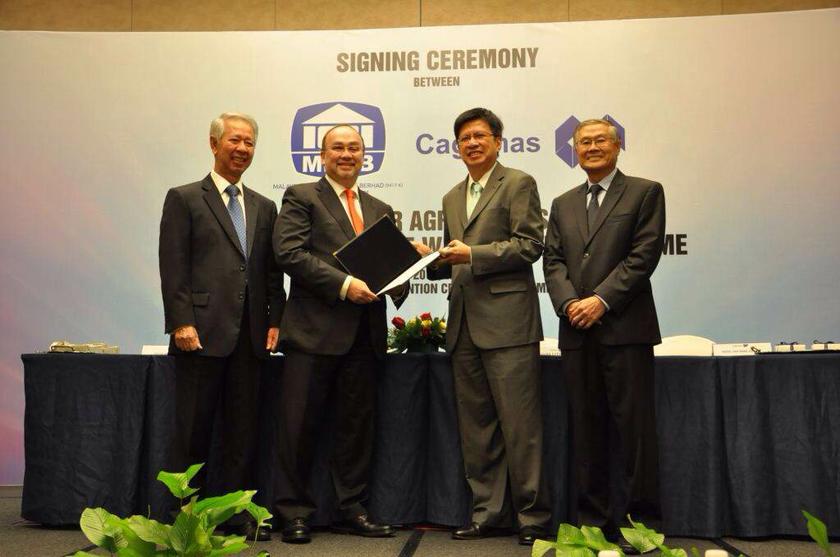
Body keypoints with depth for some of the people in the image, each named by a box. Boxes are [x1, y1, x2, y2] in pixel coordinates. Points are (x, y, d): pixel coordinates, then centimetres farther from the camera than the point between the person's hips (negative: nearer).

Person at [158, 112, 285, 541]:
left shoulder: (264, 207, 17)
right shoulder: (184, 199, 2)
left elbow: (273, 271, 14)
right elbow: (173, 267, -5)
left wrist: (274, 321, 4)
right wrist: (181, 322, -13)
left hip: (250, 335, 5)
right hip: (202, 331, -4)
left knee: (244, 428, 8)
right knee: (193, 428, 4)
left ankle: (239, 513, 17)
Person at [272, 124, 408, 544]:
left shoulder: (380, 210, 20)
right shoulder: (301, 197, 3)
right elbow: (289, 253, -10)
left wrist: (397, 282, -4)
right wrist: (343, 284, -17)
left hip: (364, 334, 5)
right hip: (315, 329, -5)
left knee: (357, 425, 10)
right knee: (299, 425, 0)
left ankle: (352, 510, 22)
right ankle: (294, 513, 13)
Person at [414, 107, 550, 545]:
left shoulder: (518, 184, 1)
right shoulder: (452, 198, 22)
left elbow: (529, 245, -9)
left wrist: (473, 254, -14)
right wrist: (432, 258, 6)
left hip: (507, 321, -7)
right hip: (465, 325, 7)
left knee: (520, 425, -4)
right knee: (475, 427, 10)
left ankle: (532, 516, 7)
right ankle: (487, 513, 19)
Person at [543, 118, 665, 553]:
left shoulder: (645, 192, 5)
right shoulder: (563, 204, 19)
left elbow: (644, 254, -6)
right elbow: (553, 261, 11)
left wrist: (602, 300, -13)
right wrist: (569, 303, -7)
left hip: (625, 326, -4)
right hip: (577, 330, 4)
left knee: (632, 424, -2)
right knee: (586, 427, 7)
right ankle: (593, 519, 16)